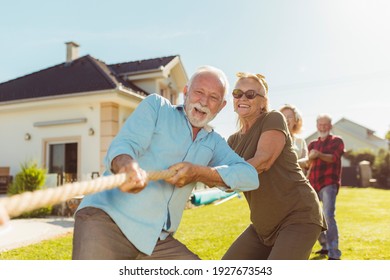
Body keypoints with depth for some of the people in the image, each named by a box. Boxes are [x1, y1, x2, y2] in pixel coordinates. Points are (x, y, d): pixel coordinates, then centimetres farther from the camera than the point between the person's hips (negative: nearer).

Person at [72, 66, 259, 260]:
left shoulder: (214, 142, 17)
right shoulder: (156, 105, 5)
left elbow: (249, 176, 4)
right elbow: (122, 145, -10)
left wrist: (199, 173, -12)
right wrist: (127, 166, -36)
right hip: (107, 217, -5)